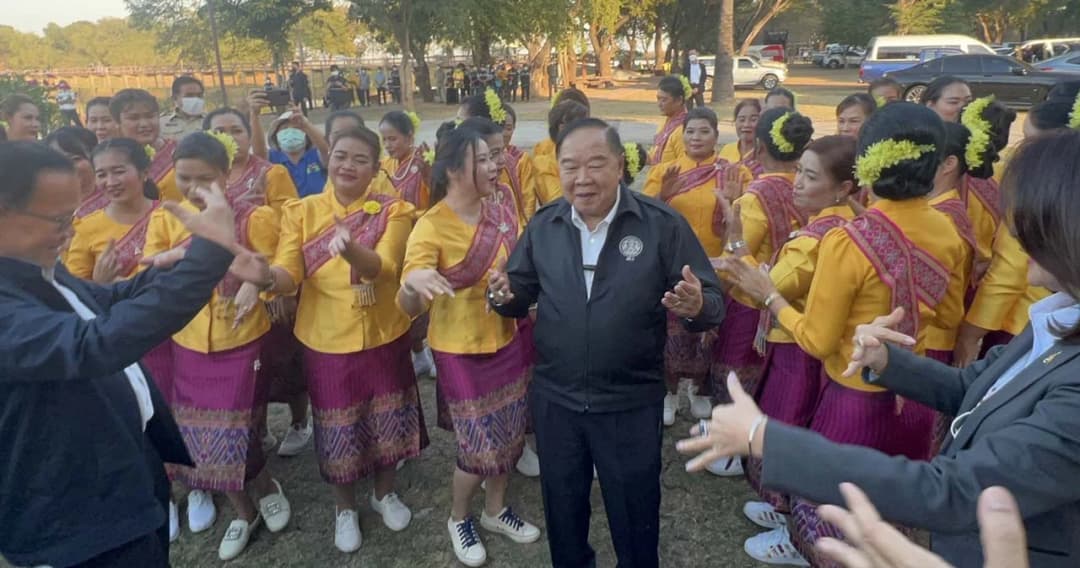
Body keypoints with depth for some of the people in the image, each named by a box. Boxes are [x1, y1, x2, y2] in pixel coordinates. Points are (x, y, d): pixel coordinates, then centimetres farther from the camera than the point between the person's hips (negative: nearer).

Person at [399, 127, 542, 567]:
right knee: (481, 447, 3)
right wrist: (412, 282, -44)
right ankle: (458, 518, 33)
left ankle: (496, 509, 42)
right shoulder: (432, 227, -19)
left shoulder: (501, 212, -3)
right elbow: (409, 307, -23)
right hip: (463, 351, -5)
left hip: (510, 341, 5)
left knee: (509, 436, 17)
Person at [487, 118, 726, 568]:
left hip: (632, 404, -3)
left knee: (634, 518, 18)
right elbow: (523, 295, 6)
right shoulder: (542, 226, -2)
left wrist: (696, 306, -35)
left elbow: (713, 302, -12)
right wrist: (504, 295, -17)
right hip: (554, 400, 3)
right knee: (562, 511, 23)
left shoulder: (663, 224, -13)